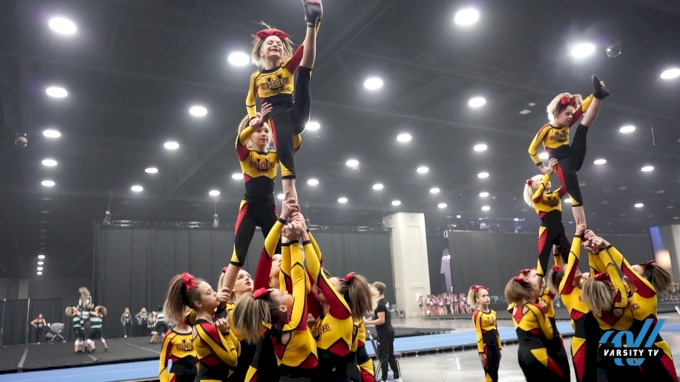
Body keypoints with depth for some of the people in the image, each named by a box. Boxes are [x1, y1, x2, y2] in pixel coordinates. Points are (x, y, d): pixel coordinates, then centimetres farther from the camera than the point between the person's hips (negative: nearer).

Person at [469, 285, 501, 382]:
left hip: (495, 345, 7)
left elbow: (496, 331, 15)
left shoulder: (493, 312, 9)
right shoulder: (477, 314, -13)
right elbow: (478, 334, -14)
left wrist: (499, 347, 15)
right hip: (485, 346, -7)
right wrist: (481, 352, -14)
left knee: (495, 374, 12)